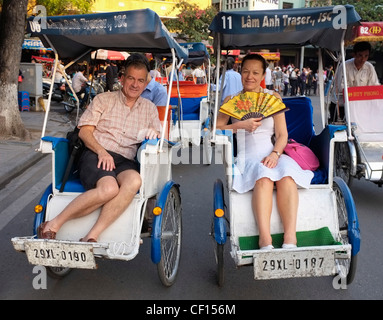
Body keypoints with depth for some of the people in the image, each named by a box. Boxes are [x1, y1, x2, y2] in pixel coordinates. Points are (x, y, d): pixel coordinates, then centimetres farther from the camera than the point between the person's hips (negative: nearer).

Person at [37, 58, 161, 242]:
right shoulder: (104, 99, 14)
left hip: (125, 162, 3)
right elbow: (84, 131, 6)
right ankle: (52, 226, -22)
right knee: (109, 189, -36)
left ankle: (91, 237, -34)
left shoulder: (149, 108, 22)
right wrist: (101, 151, -12)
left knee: (134, 181, -35)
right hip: (95, 156, -2)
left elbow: (158, 137, 20)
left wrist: (154, 133, -5)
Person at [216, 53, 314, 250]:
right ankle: (265, 241, -43)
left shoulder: (273, 98, 17)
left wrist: (275, 154, -12)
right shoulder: (231, 100, 14)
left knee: (286, 174, -33)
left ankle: (290, 239, -39)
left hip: (271, 156, 2)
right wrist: (241, 126, -12)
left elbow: (282, 135, 8)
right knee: (264, 176, -35)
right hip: (245, 158, -1)